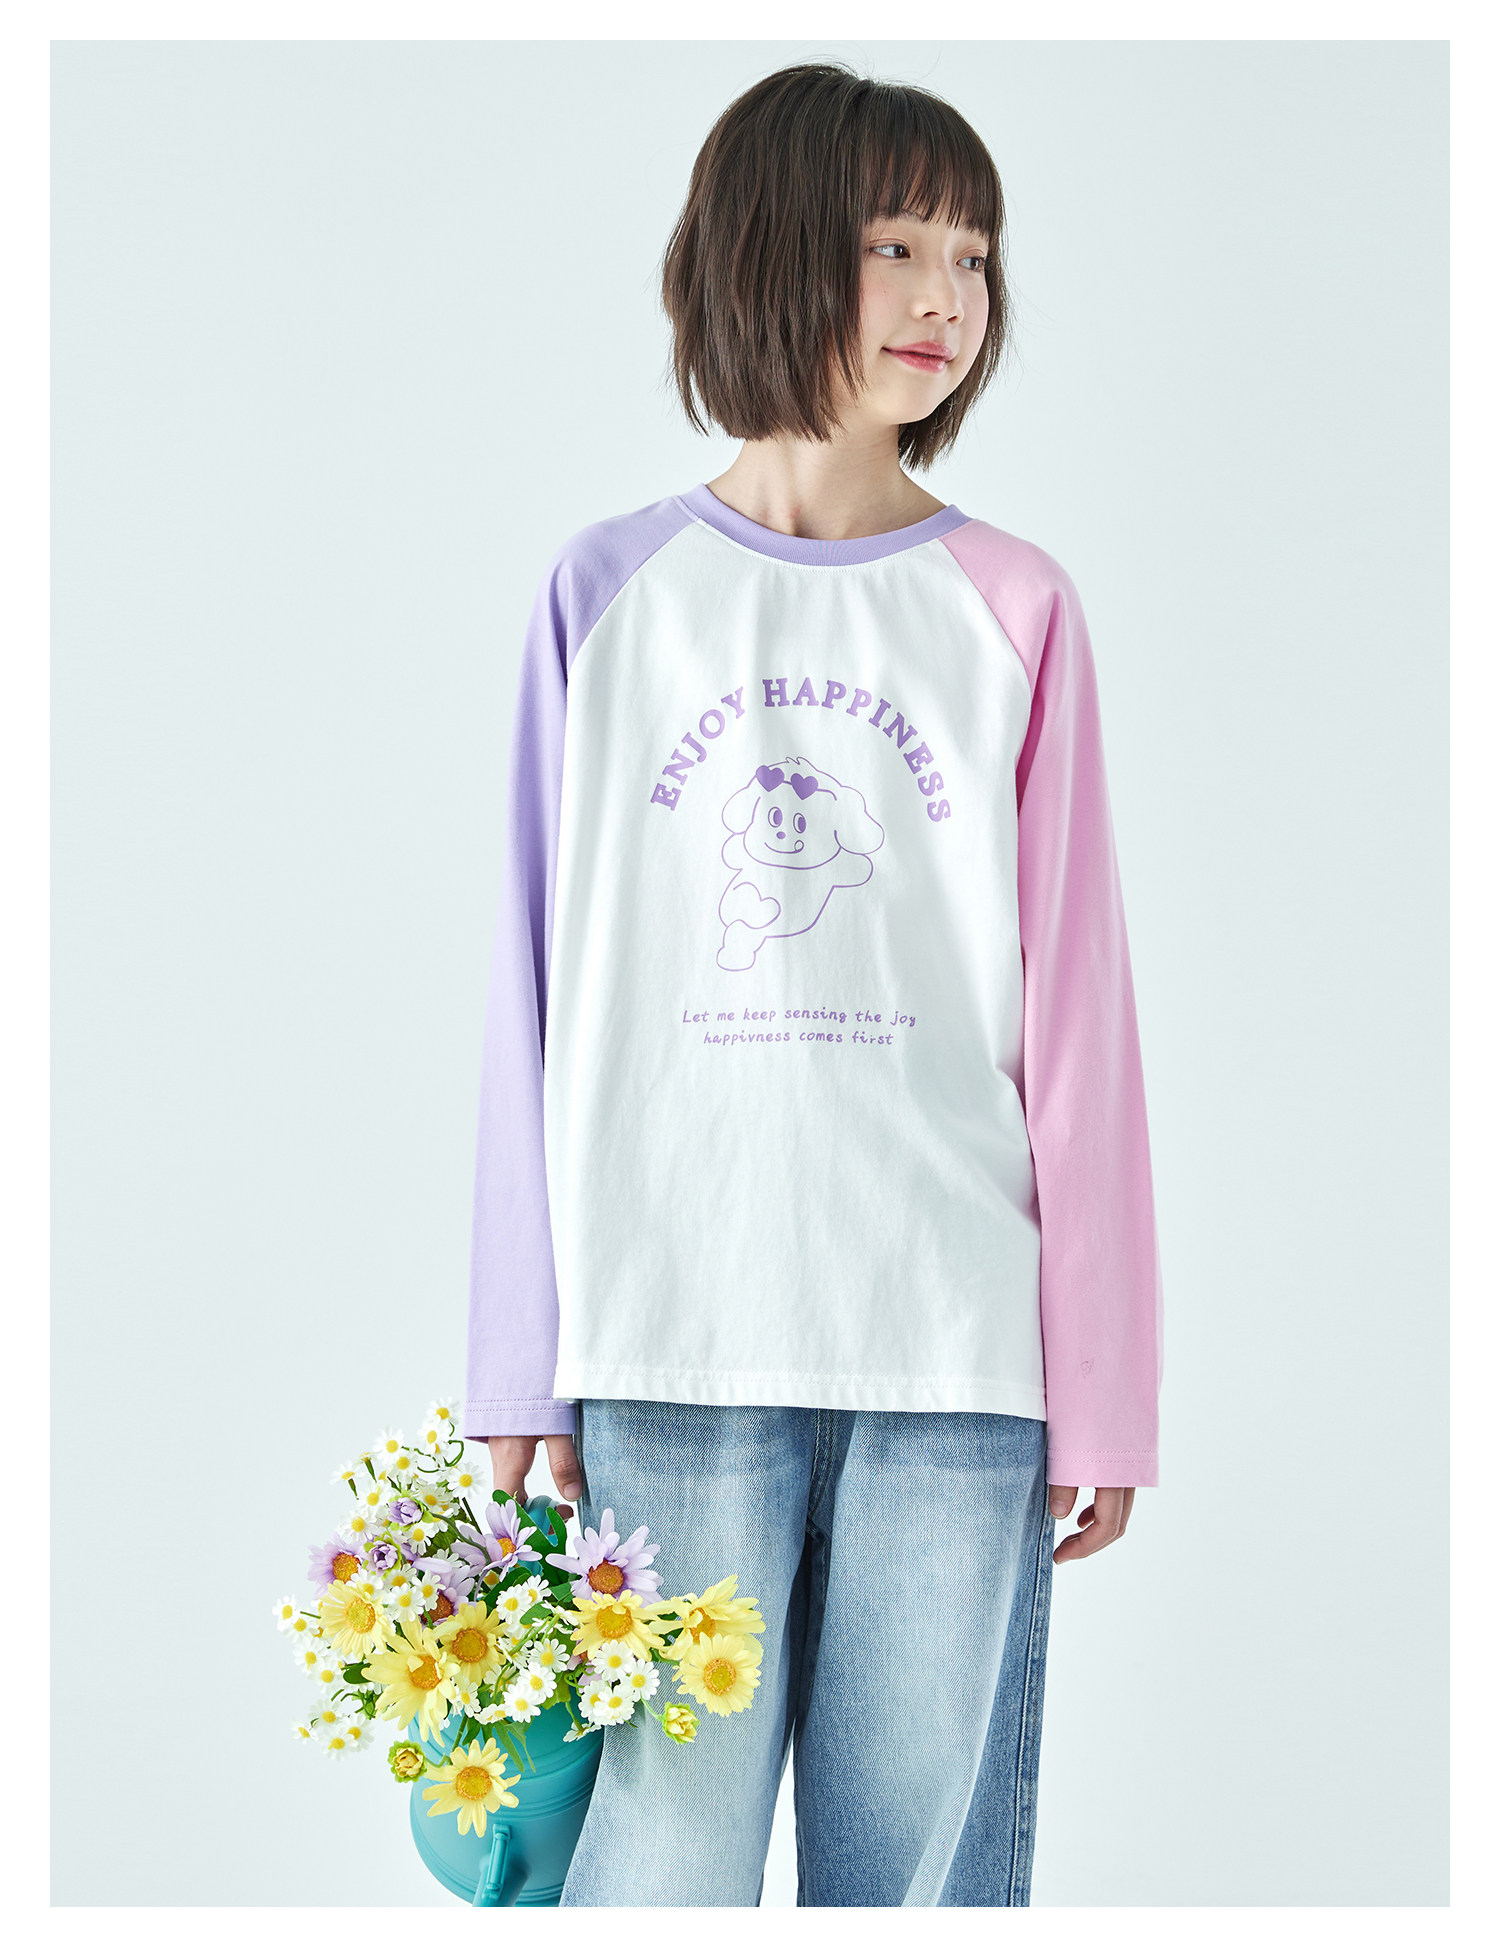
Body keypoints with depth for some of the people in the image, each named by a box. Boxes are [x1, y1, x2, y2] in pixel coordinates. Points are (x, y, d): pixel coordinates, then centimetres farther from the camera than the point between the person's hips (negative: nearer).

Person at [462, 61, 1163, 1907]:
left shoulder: (1010, 610, 6)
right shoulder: (611, 595, 7)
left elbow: (1076, 1015, 5)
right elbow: (545, 1003, 7)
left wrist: (1102, 1389, 2)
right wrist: (521, 1372, 4)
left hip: (959, 1349, 0)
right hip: (668, 1343, 0)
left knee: (927, 1868, 6)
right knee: (657, 1873, 1)